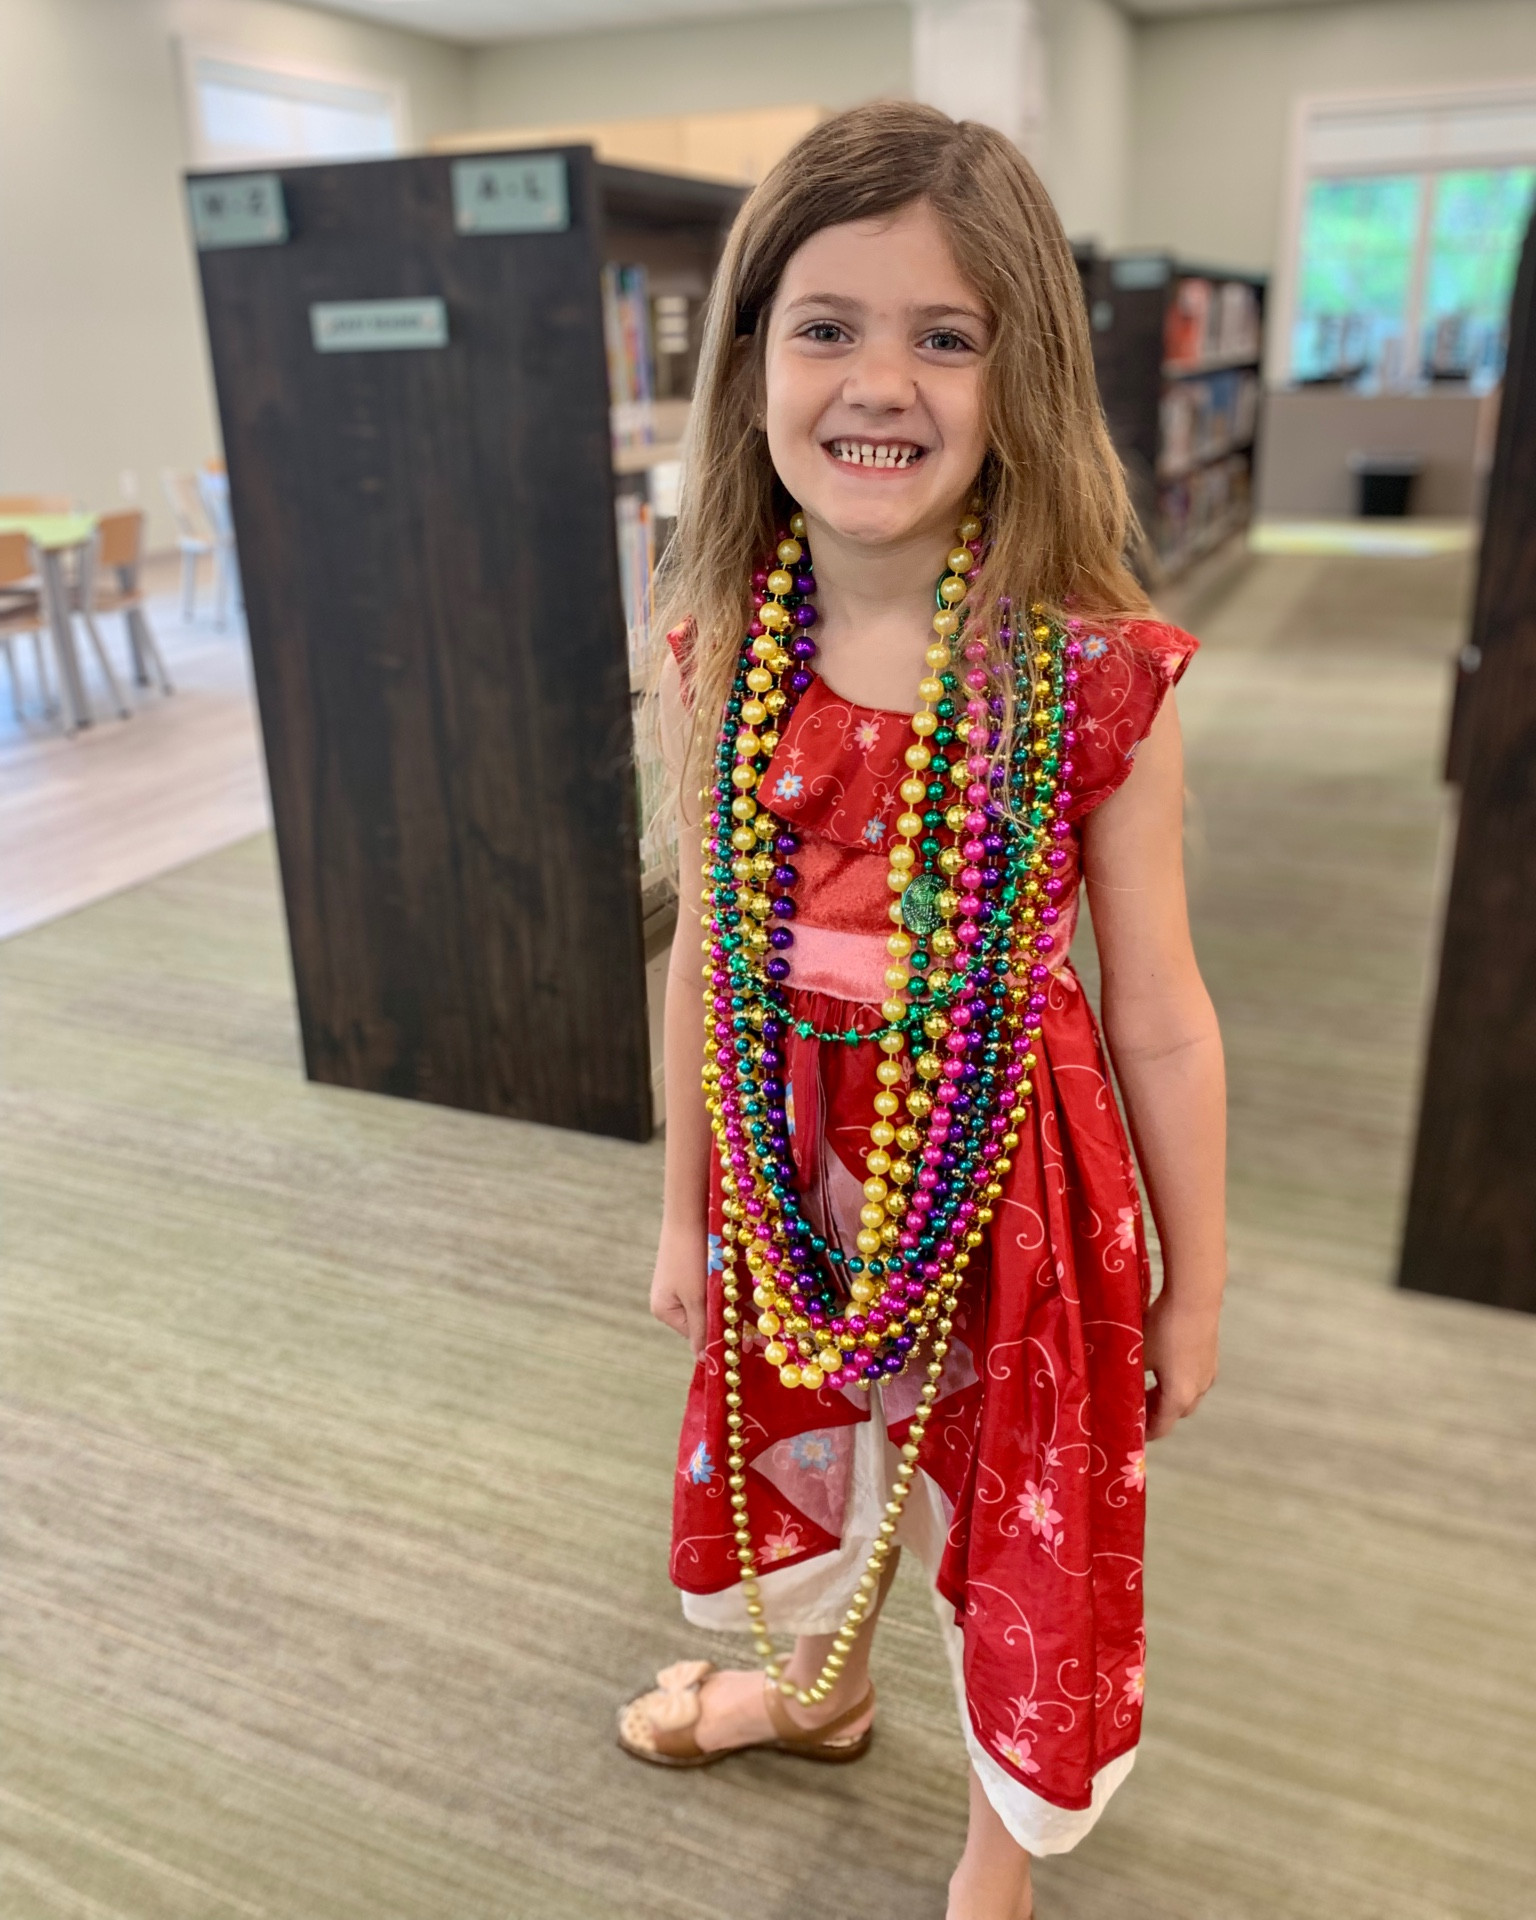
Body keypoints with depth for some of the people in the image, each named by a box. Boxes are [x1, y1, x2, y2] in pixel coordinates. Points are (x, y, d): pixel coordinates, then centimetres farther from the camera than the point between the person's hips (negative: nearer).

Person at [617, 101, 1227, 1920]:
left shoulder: (1098, 676, -18)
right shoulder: (716, 660, -8)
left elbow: (1159, 1017, -10)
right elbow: (703, 952, 2)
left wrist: (1193, 1282, 0)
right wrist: (684, 1211, 10)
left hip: (1008, 1176, -3)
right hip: (787, 1168, 4)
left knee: (1026, 1504, 17)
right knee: (800, 1438, 26)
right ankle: (819, 1685, 62)